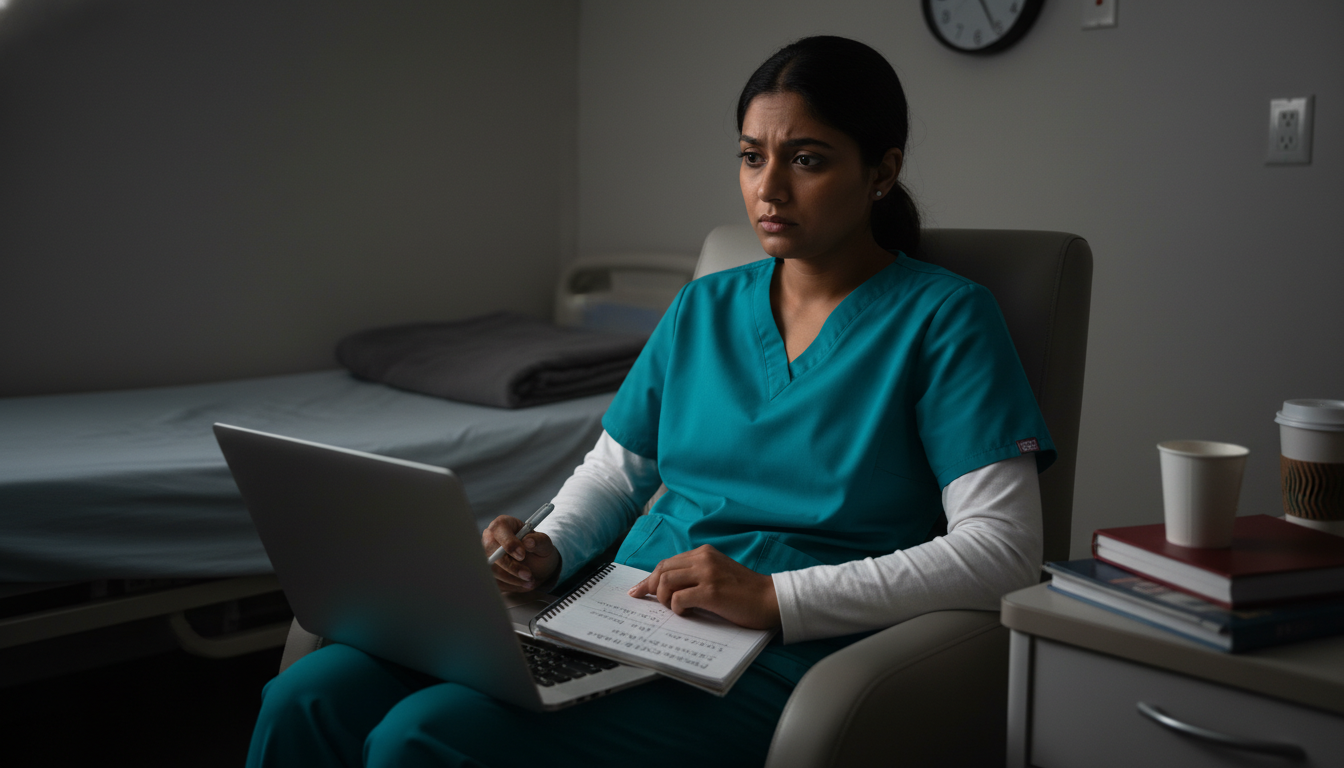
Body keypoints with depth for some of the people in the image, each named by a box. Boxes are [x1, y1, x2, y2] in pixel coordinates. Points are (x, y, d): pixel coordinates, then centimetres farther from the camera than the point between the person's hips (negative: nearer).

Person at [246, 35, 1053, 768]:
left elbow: (1004, 546, -11)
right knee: (305, 699, -14)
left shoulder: (942, 317, -2)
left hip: (770, 662, -5)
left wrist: (773, 597, -18)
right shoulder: (704, 308, 15)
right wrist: (548, 548, -2)